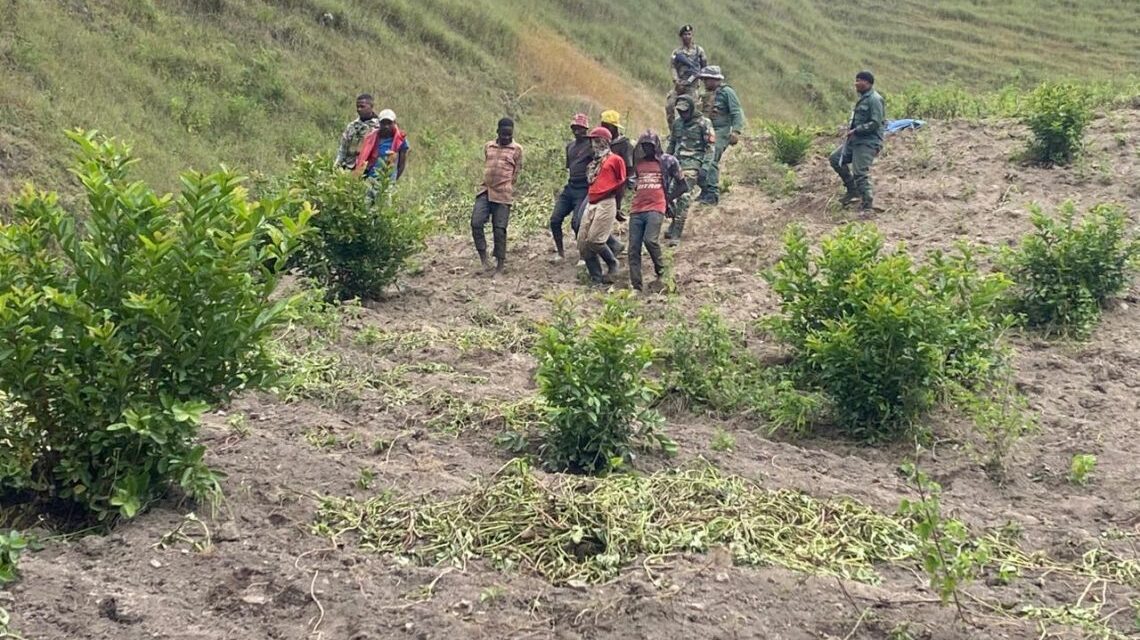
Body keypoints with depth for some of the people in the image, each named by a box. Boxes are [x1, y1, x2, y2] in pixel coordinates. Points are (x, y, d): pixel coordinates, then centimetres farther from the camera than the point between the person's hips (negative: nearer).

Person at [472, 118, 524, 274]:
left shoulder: (517, 149, 3)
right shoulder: (488, 146, 13)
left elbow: (516, 174, 4)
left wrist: (506, 188, 1)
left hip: (503, 195, -3)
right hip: (485, 191, 3)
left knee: (499, 230, -2)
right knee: (476, 223, -12)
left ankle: (500, 266, 6)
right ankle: (483, 258, 0)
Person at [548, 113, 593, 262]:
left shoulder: (591, 145, -7)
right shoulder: (570, 146, 17)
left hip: (583, 190, -7)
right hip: (569, 188, 7)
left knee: (577, 223, -12)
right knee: (555, 220, 1)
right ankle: (560, 252, 13)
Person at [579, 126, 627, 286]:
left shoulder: (615, 159, 0)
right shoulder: (595, 162, 21)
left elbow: (622, 183, 3)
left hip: (606, 204, -8)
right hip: (591, 204, 8)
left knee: (594, 240, -17)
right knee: (583, 243, 1)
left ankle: (613, 265, 6)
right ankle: (596, 278, 6)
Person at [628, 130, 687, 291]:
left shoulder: (668, 161, 4)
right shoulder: (638, 163, 18)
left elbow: (683, 185, 8)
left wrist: (668, 198, 7)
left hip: (656, 209, -5)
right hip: (636, 210, 5)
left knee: (650, 240, -25)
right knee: (634, 249, -2)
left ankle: (660, 270, 1)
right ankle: (635, 286, 1)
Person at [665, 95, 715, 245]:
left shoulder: (704, 123, -2)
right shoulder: (677, 123, 15)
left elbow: (711, 147, -5)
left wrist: (705, 167, -14)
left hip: (692, 164, -6)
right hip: (676, 163, 6)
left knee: (684, 198, -16)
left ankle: (676, 234, -17)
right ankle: (674, 225, 17)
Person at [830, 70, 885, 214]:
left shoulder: (874, 100, -15)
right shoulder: (863, 98, 14)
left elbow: (875, 123, -22)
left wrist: (855, 130, -19)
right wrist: (850, 127, 7)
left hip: (868, 142, -10)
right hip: (855, 140, 10)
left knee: (860, 173, -16)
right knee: (836, 159, 14)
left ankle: (868, 206, -9)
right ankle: (853, 190, 21)